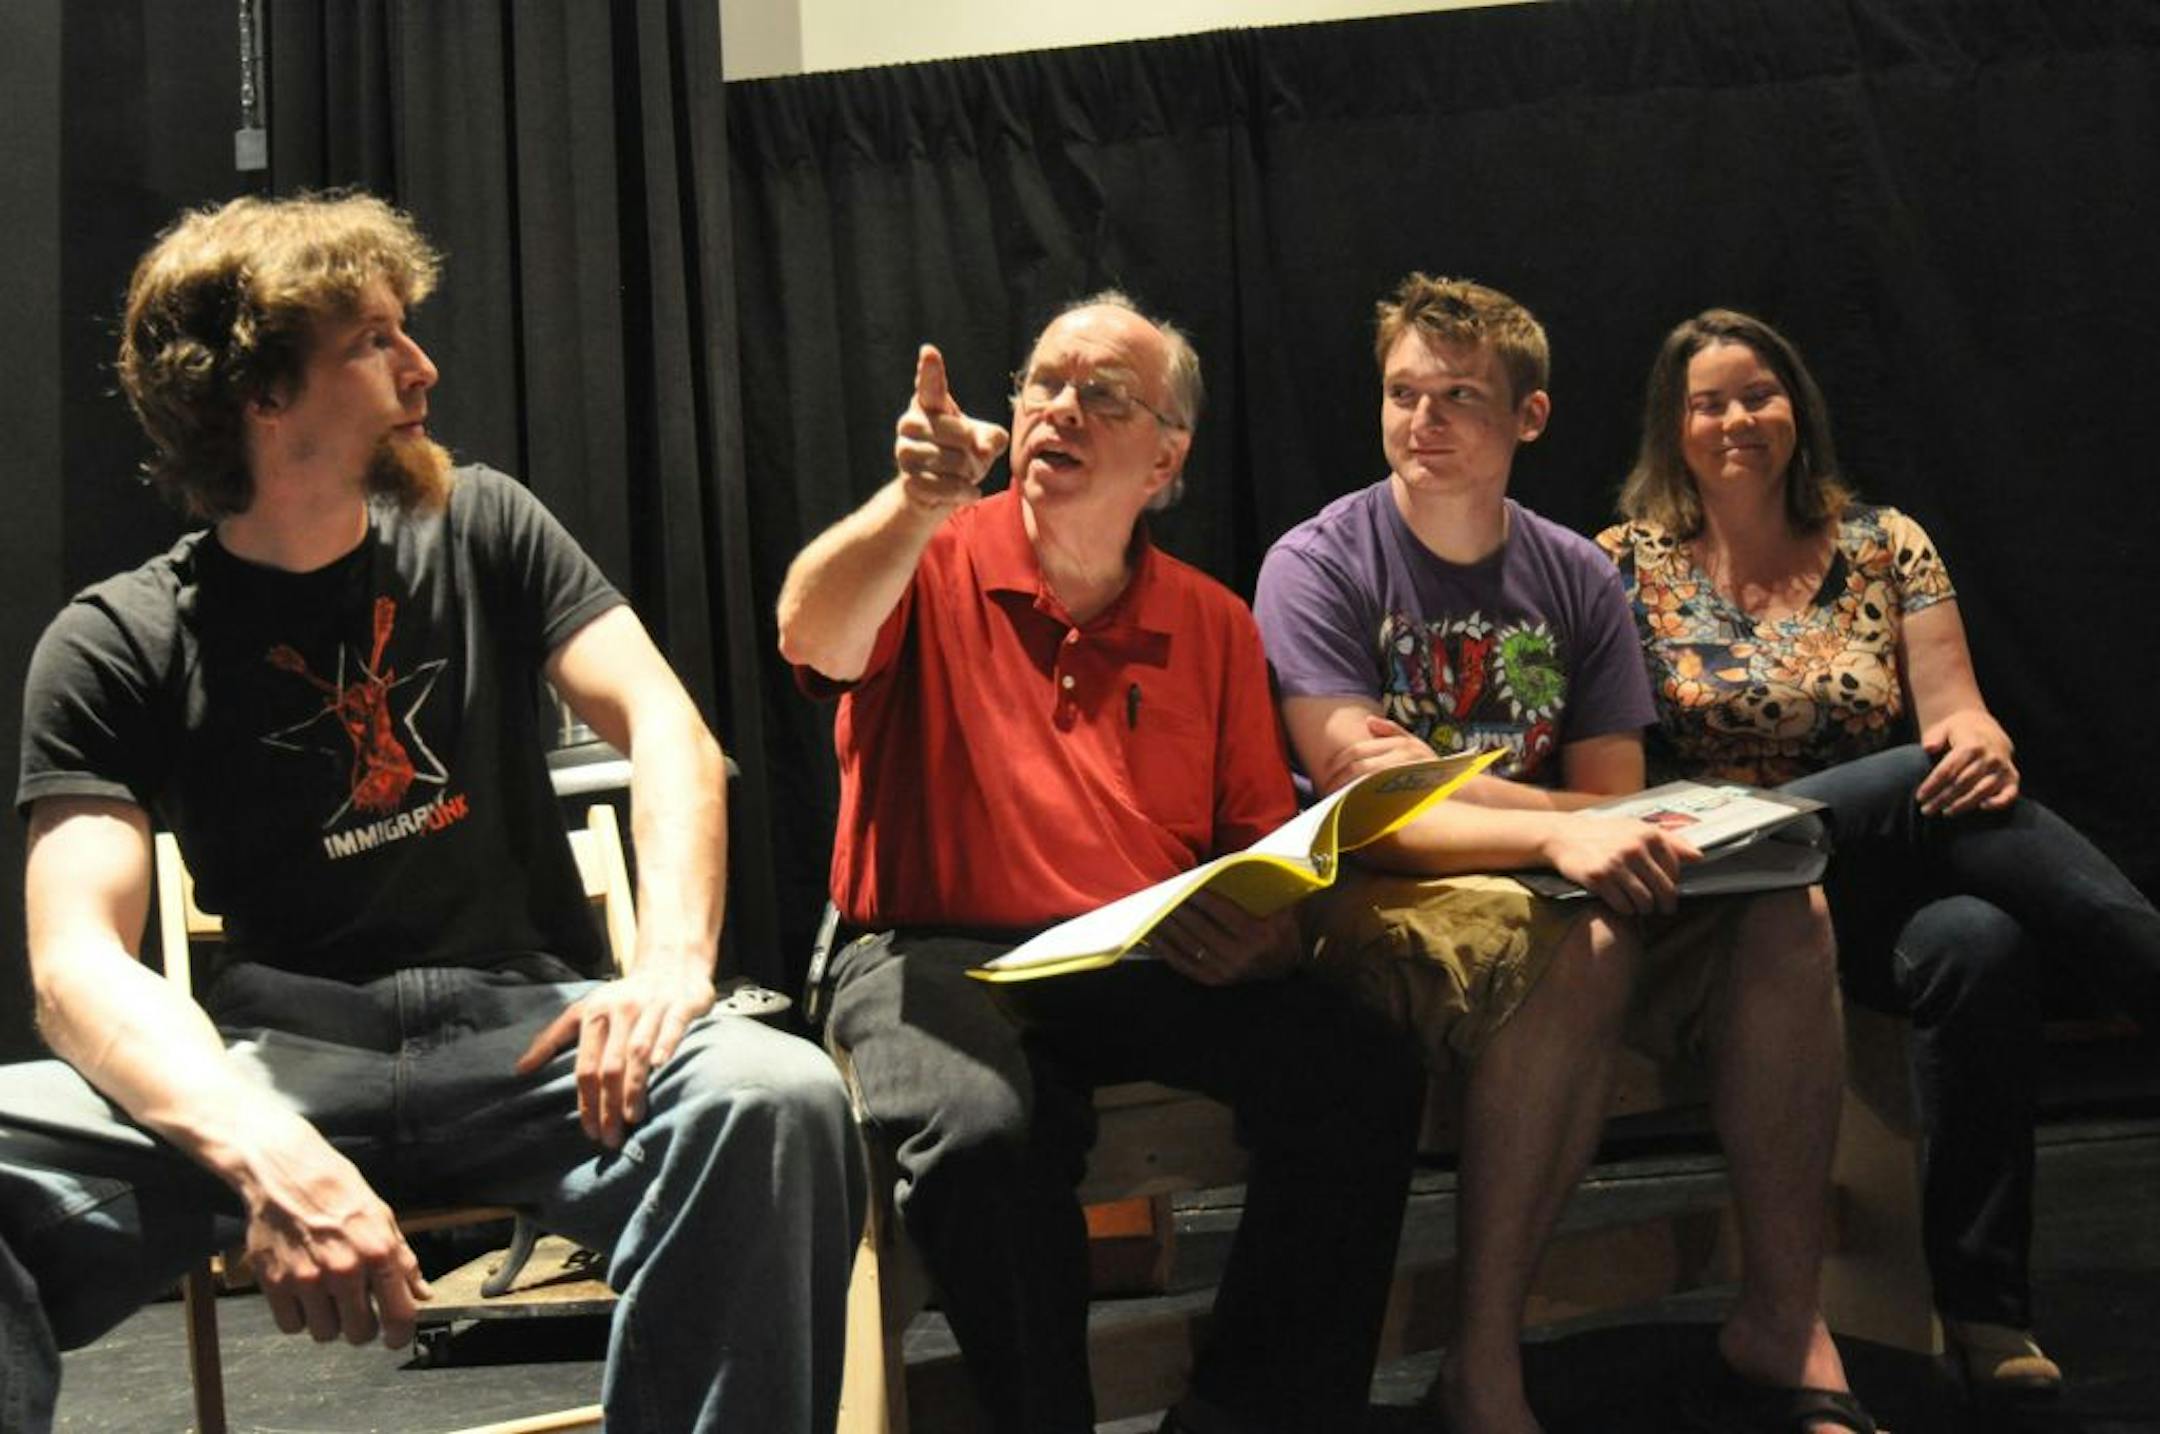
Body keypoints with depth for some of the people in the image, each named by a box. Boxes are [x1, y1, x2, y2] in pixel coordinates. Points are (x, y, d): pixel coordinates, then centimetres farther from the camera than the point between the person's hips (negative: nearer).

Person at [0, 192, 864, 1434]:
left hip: (526, 1025, 2)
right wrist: (268, 1152, -34)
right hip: (278, 1050, -2)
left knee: (774, 1095, -32)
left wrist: (673, 961, -23)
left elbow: (666, 730, -1)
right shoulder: (118, 644, 0)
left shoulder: (483, 528, 10)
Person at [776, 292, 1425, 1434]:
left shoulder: (1212, 625, 13)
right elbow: (813, 639, -21)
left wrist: (1264, 934, -10)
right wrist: (916, 503, -40)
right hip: (937, 950, -3)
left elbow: (1267, 846, 14)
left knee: (1363, 1076, -22)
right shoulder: (933, 564, 3)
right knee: (983, 1134, -36)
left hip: (1155, 964, 3)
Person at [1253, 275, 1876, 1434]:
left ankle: (1783, 1338, -14)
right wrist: (1554, 833, -30)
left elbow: (1614, 805, 3)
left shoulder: (1576, 579, 9)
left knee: (1785, 915, -22)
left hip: (1556, 895, 5)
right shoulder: (1320, 565, -5)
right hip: (1382, 903, -5)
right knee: (1579, 943, -36)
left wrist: (1442, 776, -15)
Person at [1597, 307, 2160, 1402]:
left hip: (1886, 888, 3)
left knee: (1978, 941, -35)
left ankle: (1982, 1306, -31)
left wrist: (1982, 740, -20)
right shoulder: (1629, 564, 8)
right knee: (1930, 785, -32)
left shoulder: (1883, 546, 13)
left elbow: (1955, 714, 4)